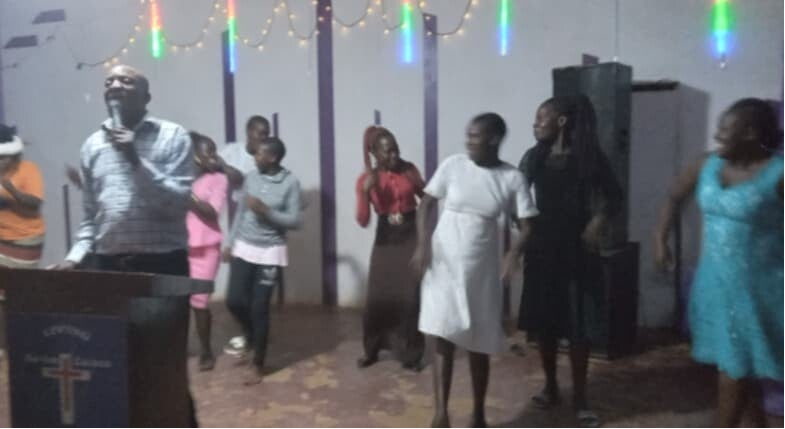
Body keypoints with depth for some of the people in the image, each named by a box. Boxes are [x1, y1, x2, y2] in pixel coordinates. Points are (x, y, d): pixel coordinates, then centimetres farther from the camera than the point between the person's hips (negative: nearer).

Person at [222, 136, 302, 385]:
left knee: (259, 308, -2)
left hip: (270, 252, -4)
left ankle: (258, 365, 15)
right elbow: (241, 212, 11)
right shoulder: (251, 177, 3)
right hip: (244, 248, 4)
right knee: (234, 301, -3)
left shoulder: (291, 183, -9)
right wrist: (229, 243, 9)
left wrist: (265, 211, -22)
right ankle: (251, 335, 31)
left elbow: (295, 220, -11)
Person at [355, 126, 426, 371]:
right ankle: (371, 351, 24)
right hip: (385, 239, 0)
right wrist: (365, 191, -24)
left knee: (410, 297, 0)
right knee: (378, 297, 2)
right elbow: (363, 221, -11)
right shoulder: (366, 179, -4)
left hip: (412, 236, 0)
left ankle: (410, 355, 15)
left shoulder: (409, 169, -1)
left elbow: (426, 197, 13)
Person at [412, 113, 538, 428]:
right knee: (441, 336, -8)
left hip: (482, 269, 0)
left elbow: (527, 225, -5)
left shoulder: (513, 178, -6)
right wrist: (423, 243, -12)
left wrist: (514, 253, -25)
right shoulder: (452, 165, -4)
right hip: (443, 264, 0)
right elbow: (427, 204, 2)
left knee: (478, 344, 9)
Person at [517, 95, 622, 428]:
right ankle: (551, 387, 26)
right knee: (542, 320, 8)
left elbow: (613, 195, 4)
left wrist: (598, 221, -12)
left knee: (577, 325, 1)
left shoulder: (589, 156, -3)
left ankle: (580, 398, 13)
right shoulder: (534, 157, 5)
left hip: (575, 249, -3)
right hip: (540, 248, 3)